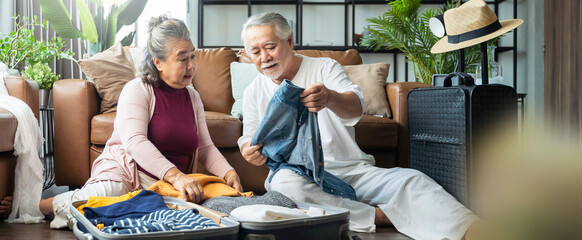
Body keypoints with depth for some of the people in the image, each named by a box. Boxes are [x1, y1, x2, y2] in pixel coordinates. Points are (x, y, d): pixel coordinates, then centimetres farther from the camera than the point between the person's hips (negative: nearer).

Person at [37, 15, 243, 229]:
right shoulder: (137, 90, -5)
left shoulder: (192, 97, 14)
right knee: (103, 195, -39)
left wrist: (228, 173, -6)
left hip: (168, 185, 7)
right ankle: (44, 205, -3)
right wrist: (174, 175, -34)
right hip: (123, 173, -6)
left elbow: (205, 147, 15)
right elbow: (134, 141, -21)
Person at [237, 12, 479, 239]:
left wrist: (330, 98, -39)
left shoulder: (325, 67, 5)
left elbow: (355, 108, -14)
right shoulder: (253, 92, 11)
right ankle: (380, 215, -31)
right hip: (297, 173, 0)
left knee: (411, 180, -24)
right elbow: (249, 138, 14)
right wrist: (249, 151, -14)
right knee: (284, 183, -37)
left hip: (352, 170, 0)